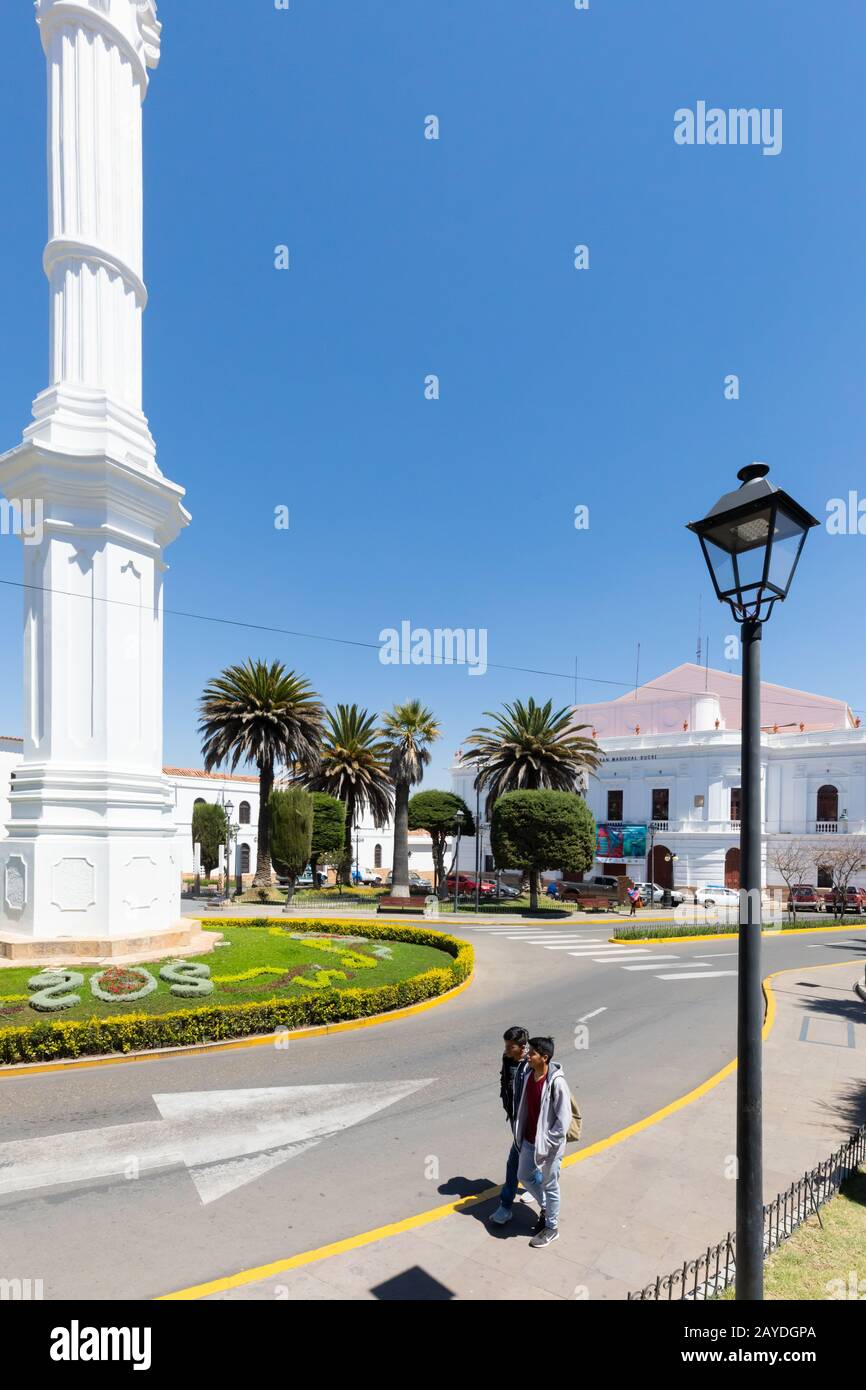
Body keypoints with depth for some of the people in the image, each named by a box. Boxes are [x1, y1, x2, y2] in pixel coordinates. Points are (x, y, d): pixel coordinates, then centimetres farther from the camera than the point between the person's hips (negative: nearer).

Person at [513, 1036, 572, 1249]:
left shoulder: (556, 1083, -28)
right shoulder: (528, 1076, -5)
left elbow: (564, 1119, -22)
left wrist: (547, 1144, -19)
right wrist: (520, 1134, 10)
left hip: (549, 1146, -7)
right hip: (528, 1141, 7)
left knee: (550, 1187, 12)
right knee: (524, 1177, 22)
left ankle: (551, 1228, 34)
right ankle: (545, 1207, 46)